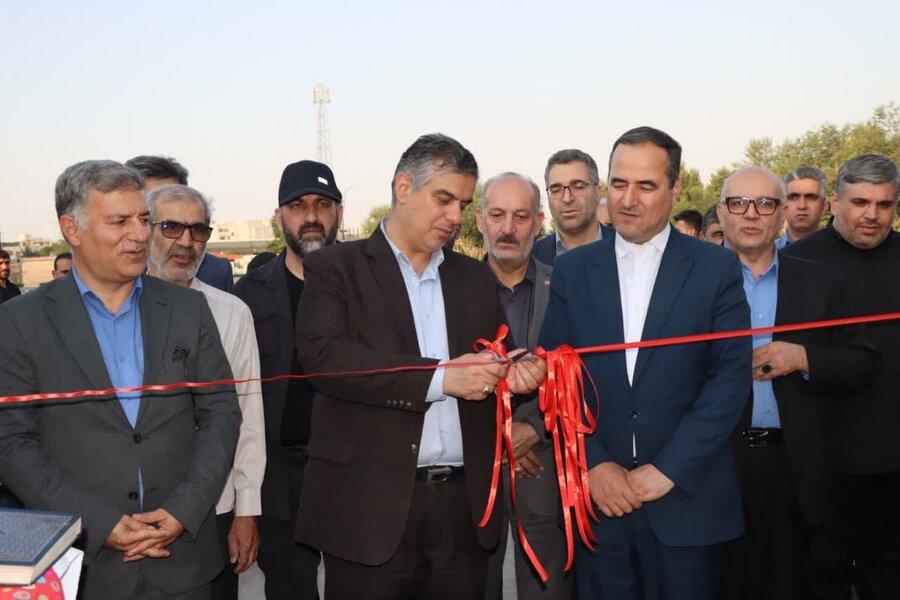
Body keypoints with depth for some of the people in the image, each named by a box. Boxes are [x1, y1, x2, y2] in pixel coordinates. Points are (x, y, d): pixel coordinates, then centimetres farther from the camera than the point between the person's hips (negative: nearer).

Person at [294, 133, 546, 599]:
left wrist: (520, 373, -8)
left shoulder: (476, 277, 16)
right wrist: (440, 378, -18)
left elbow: (499, 361, 17)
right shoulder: (335, 268, 1)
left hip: (463, 504, 4)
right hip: (371, 504, -4)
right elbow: (322, 355, -15)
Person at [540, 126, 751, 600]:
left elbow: (731, 376, -5)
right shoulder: (572, 269, 6)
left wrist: (667, 469, -11)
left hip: (685, 497, -1)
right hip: (596, 496, 1)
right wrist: (592, 465, -9)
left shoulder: (716, 268, 1)